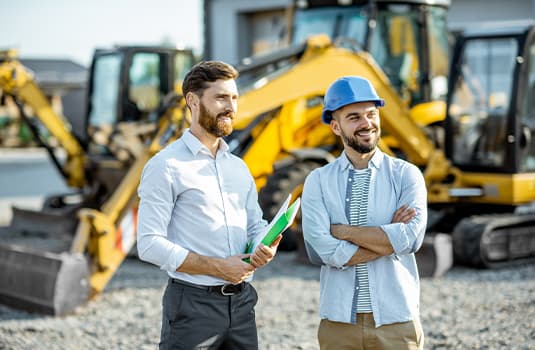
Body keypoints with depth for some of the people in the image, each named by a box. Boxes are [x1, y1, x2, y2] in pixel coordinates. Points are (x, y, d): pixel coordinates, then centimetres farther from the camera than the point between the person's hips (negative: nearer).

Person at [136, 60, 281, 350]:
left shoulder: (239, 168, 15)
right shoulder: (166, 166, -7)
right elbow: (150, 244, -14)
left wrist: (266, 247, -6)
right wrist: (216, 267, -18)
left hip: (241, 301, 6)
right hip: (192, 303, -6)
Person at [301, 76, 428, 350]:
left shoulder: (406, 175, 0)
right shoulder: (317, 181, 0)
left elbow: (410, 238, -15)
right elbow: (324, 251, -12)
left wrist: (342, 230, -11)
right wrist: (389, 235, -11)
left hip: (397, 320, 0)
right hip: (338, 323, 0)